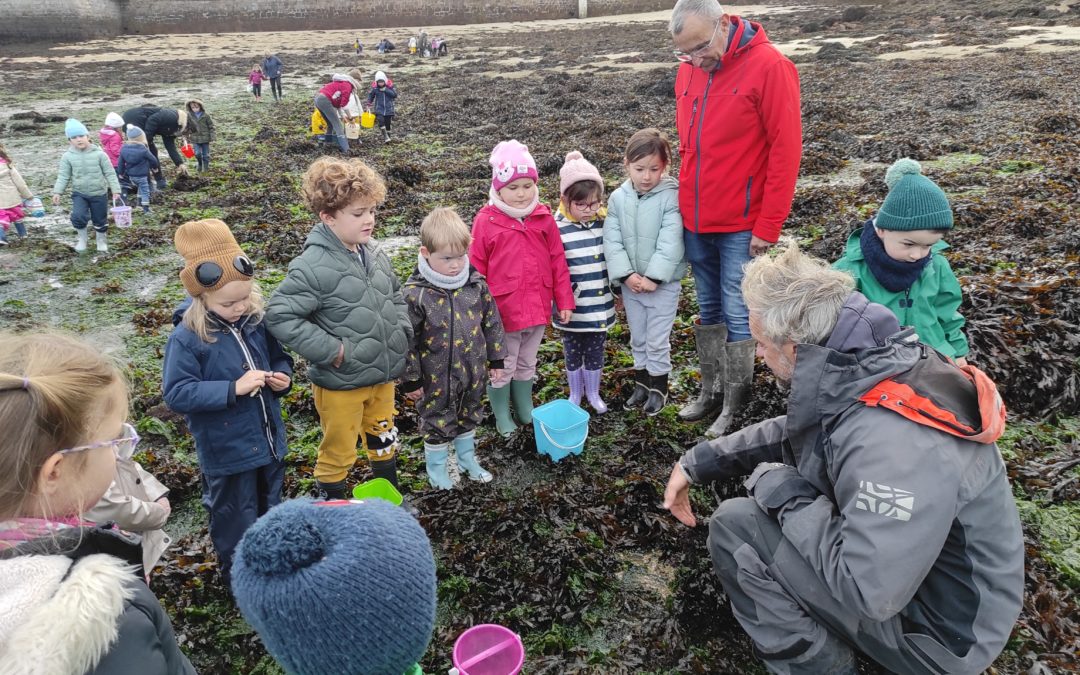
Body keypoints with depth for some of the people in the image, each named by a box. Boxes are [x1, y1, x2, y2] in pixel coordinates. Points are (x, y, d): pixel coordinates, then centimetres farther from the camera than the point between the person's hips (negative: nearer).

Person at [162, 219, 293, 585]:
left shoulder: (257, 321, -6)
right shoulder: (187, 337, -20)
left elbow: (279, 357, 9)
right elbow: (176, 394, -21)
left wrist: (282, 377, -13)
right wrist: (233, 388, -28)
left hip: (269, 441, 6)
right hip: (227, 452, -5)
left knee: (270, 509, 25)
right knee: (235, 520, 13)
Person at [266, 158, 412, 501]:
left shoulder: (375, 253, -1)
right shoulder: (313, 266, -23)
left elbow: (396, 296, 15)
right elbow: (279, 316, -23)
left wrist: (401, 332, 1)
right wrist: (330, 349, -23)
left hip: (383, 376, 7)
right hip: (340, 383, -7)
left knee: (384, 442, 25)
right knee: (339, 452, 13)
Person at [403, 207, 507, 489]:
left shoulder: (476, 283, -8)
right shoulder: (415, 293, -20)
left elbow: (492, 322, 3)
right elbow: (408, 340, -14)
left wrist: (496, 359, 7)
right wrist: (411, 380, -9)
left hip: (473, 371, 4)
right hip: (437, 378, -4)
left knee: (469, 417, 24)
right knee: (437, 423, 15)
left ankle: (467, 457, 48)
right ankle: (436, 467, 38)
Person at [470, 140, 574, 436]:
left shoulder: (544, 218, -2)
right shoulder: (486, 221, -12)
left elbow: (558, 262, 3)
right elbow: (476, 270, -7)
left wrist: (564, 300, 2)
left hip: (537, 308, 4)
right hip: (502, 311, -3)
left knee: (527, 364, 22)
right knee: (503, 368, 12)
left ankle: (525, 410, 41)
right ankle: (502, 417, 32)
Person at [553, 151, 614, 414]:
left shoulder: (605, 222, -3)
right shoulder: (557, 228, -15)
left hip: (601, 304, 3)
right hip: (572, 307, -3)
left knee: (596, 352, 16)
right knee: (572, 352, 15)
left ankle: (593, 393, 36)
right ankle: (575, 394, 35)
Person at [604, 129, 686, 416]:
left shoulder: (671, 197, -13)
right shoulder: (618, 198, -2)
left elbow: (670, 243, -18)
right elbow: (612, 240, -5)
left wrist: (653, 277, -21)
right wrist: (627, 274, -15)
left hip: (663, 283, -4)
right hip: (630, 282, 4)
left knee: (658, 340, 7)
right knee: (637, 338, 18)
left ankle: (658, 387, 25)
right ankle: (642, 382, 35)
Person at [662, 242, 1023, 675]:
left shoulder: (892, 442, -35)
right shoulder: (861, 368, -7)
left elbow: (869, 593, -35)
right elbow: (790, 434, 10)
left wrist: (784, 491, -23)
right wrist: (697, 462, 4)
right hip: (896, 553, 8)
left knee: (734, 527, -16)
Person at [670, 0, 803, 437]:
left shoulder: (769, 66, -12)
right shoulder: (689, 70, 6)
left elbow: (785, 151, -13)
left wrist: (768, 225, -14)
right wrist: (684, 201, 12)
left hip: (741, 225, -6)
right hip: (694, 221, 6)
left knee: (737, 314, 2)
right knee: (709, 309, 15)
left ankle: (735, 408, 16)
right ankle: (711, 391, 29)